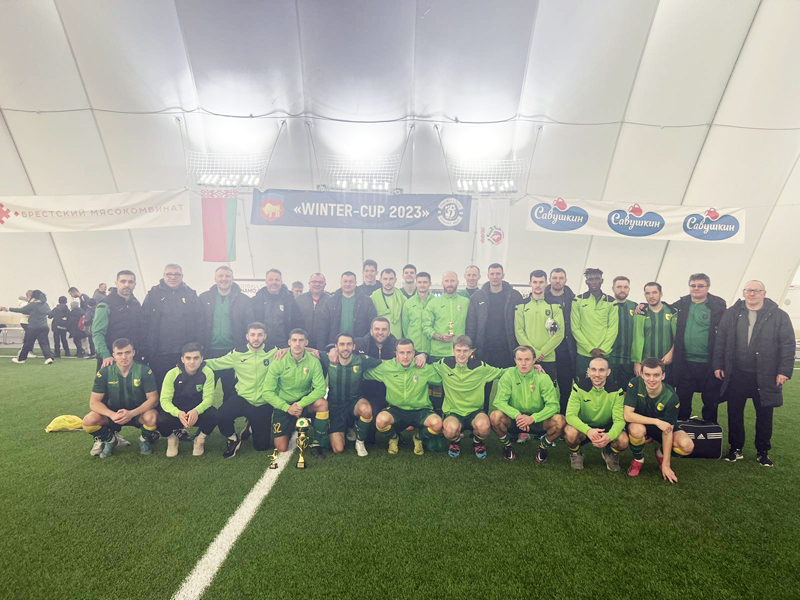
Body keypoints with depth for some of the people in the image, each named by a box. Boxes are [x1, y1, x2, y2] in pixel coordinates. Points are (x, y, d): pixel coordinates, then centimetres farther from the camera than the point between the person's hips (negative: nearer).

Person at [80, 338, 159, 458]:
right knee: (88, 421, -25)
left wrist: (132, 413, -32)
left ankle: (144, 439, 2)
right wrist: (112, 415, -30)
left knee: (152, 417, -34)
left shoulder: (144, 371, -16)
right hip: (113, 413, 3)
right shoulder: (104, 373, -10)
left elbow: (153, 399, -16)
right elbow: (94, 402, -11)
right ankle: (110, 440, 8)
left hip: (139, 413, -3)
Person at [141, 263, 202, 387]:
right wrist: (145, 351, -4)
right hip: (158, 355, 0)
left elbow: (199, 324, 3)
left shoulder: (191, 295, 6)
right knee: (159, 387, 11)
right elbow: (144, 323, 2)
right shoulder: (153, 294, 5)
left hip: (184, 354, 0)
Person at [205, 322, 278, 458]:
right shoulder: (238, 353, -2)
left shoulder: (273, 352, -6)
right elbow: (216, 363, 5)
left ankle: (251, 427, 42)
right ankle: (233, 439, 6)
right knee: (221, 416, -31)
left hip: (264, 405, 0)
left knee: (262, 446, 5)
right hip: (242, 398, 1)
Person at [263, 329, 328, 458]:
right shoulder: (278, 362, -15)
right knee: (281, 449, -5)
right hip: (282, 405, 0)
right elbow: (267, 392, -14)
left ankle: (316, 443, -11)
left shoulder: (313, 361, -14)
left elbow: (320, 389, -18)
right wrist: (287, 408, -21)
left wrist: (301, 404, -27)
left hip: (304, 402, 0)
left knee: (322, 403, -31)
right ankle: (292, 429, 30)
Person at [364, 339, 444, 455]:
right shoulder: (386, 367, -4)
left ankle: (418, 438, 9)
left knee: (437, 423, -31)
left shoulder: (425, 368, -6)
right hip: (396, 409, 0)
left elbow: (442, 380, 2)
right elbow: (364, 374, 6)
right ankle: (394, 438, 8)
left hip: (420, 411, 0)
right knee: (381, 420, -33)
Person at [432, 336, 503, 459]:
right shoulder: (444, 365, -3)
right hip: (453, 412, 0)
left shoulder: (480, 367, -4)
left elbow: (503, 373, 8)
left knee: (483, 426, -34)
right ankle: (455, 442, 7)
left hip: (475, 411, 1)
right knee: (450, 429, -34)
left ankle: (478, 442, 7)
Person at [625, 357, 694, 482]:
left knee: (687, 446, -25)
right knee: (637, 430, -36)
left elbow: (668, 430, -21)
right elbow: (627, 415, -29)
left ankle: (661, 454, 11)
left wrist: (666, 465, -19)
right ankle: (638, 460, -4)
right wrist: (656, 421, -36)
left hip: (662, 426, 2)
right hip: (640, 423, -2)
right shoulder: (635, 384, -26)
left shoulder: (671, 397, -23)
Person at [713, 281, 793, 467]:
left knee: (765, 415, 11)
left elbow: (788, 345, -2)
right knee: (734, 413, 8)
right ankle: (736, 449, 23)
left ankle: (763, 451, 28)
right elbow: (720, 341, 4)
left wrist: (784, 371, -8)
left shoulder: (779, 316, 1)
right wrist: (718, 365, 1)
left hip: (765, 377, -1)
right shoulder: (731, 314, 4)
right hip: (736, 375, 1)